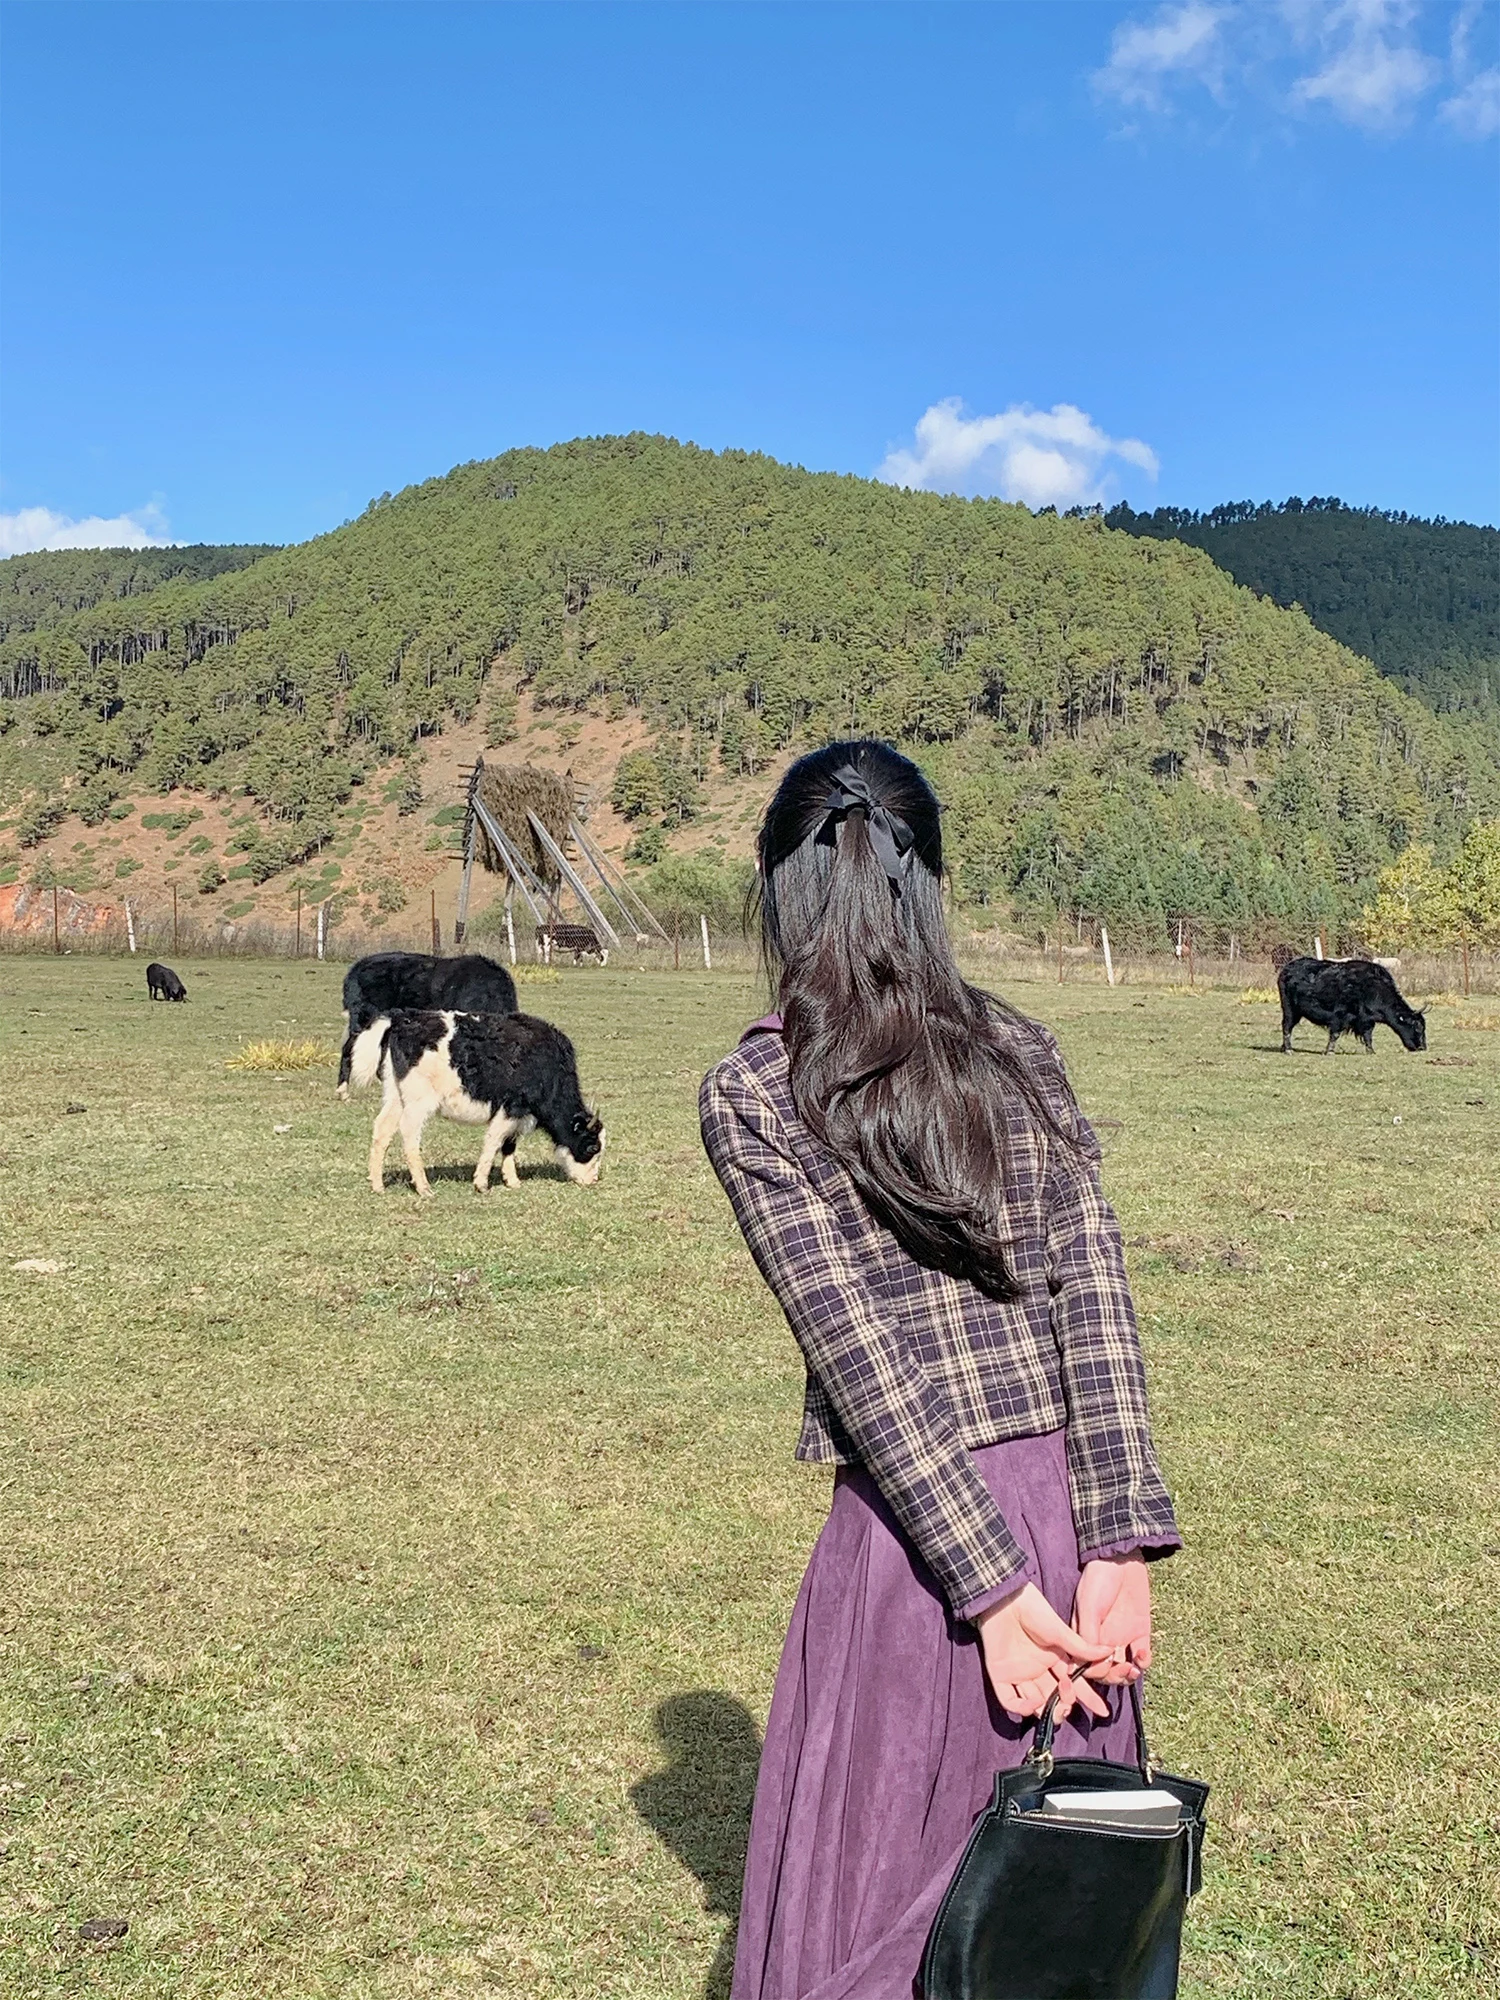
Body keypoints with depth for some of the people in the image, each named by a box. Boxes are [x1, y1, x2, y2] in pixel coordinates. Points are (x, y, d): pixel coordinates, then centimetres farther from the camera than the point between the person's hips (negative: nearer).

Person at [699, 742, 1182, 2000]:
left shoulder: (750, 1096, -8)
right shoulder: (1018, 1049, 4)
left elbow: (857, 1349, -13)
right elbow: (1095, 1291, -4)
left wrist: (988, 1586, -12)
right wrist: (1118, 1547, -6)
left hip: (915, 1532, -4)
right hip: (1077, 1511, 5)